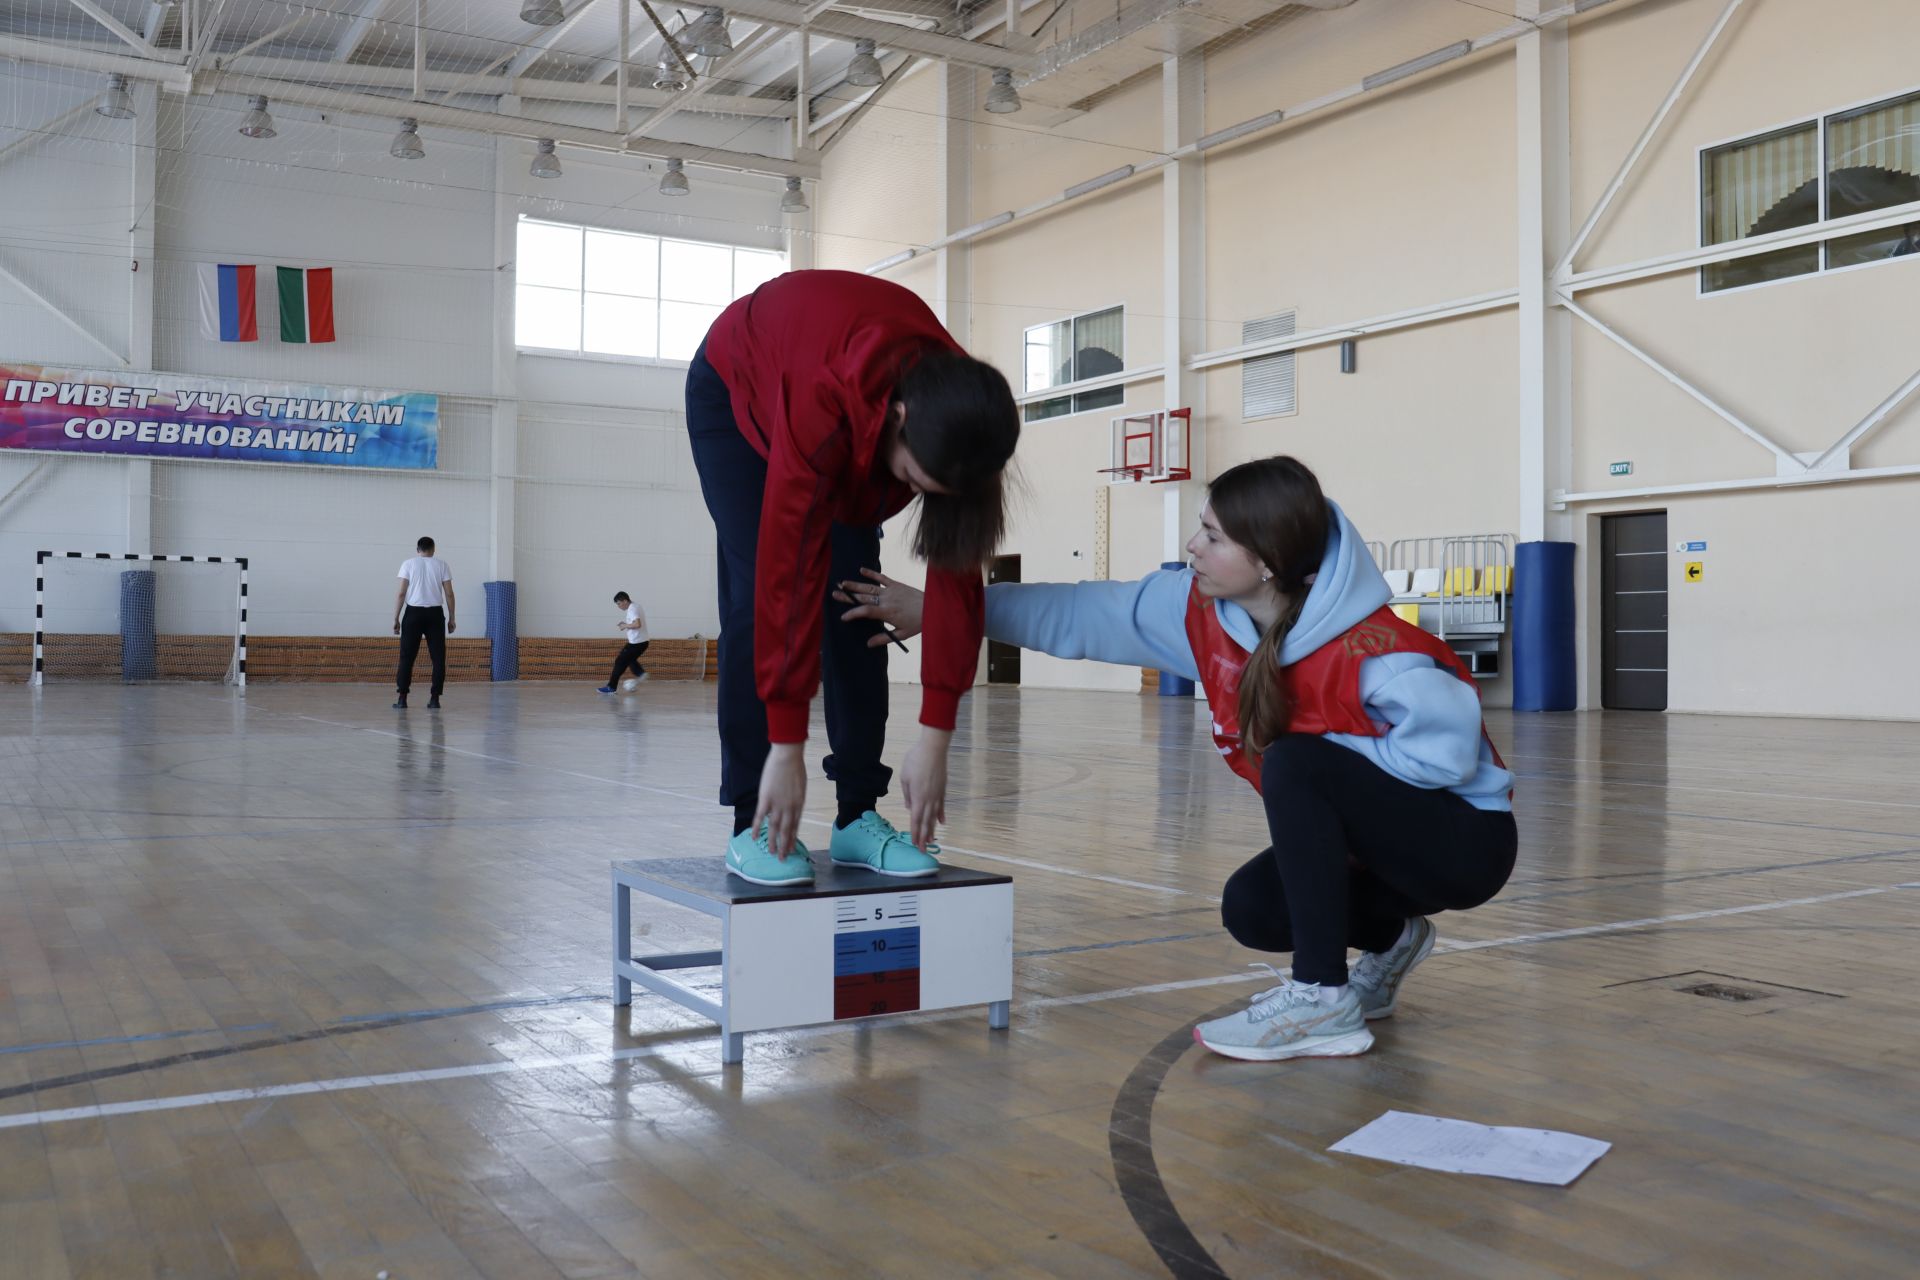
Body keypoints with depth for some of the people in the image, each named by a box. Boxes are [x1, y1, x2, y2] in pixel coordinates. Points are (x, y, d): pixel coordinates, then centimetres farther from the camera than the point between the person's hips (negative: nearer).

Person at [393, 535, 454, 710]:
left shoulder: (408, 564, 3)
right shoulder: (441, 565, 6)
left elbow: (401, 593, -3)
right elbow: (449, 594, 2)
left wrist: (396, 619, 1)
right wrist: (451, 619, 8)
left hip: (413, 612, -1)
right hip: (435, 613, 1)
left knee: (407, 657, 4)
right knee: (438, 657, 4)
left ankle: (402, 699, 1)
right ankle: (434, 699, 0)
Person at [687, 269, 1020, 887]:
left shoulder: (957, 415, -31)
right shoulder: (826, 401, -46)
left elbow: (956, 578, -26)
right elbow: (790, 579, -44)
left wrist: (935, 739, -26)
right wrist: (786, 749, -40)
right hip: (738, 389, -4)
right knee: (760, 591, -17)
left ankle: (859, 817, 0)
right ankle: (755, 826, -10)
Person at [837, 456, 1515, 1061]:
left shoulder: (1372, 652, -32)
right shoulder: (1202, 612, -10)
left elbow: (1446, 754, -32)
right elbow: (1080, 615, -7)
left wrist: (1320, 759, -22)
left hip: (1464, 838, -7)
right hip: (1375, 836, 7)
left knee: (1296, 765, -28)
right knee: (1251, 910, -9)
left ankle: (1323, 1001, -19)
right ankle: (1391, 940, 20)